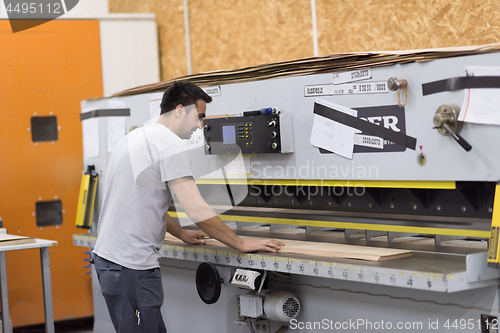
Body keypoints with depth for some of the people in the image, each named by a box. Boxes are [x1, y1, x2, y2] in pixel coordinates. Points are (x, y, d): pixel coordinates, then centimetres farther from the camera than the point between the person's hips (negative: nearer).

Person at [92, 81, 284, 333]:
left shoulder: (135, 137, 17)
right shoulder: (170, 144, -14)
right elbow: (198, 211, -18)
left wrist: (181, 234, 36)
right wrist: (241, 244, -8)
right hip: (131, 265, -10)